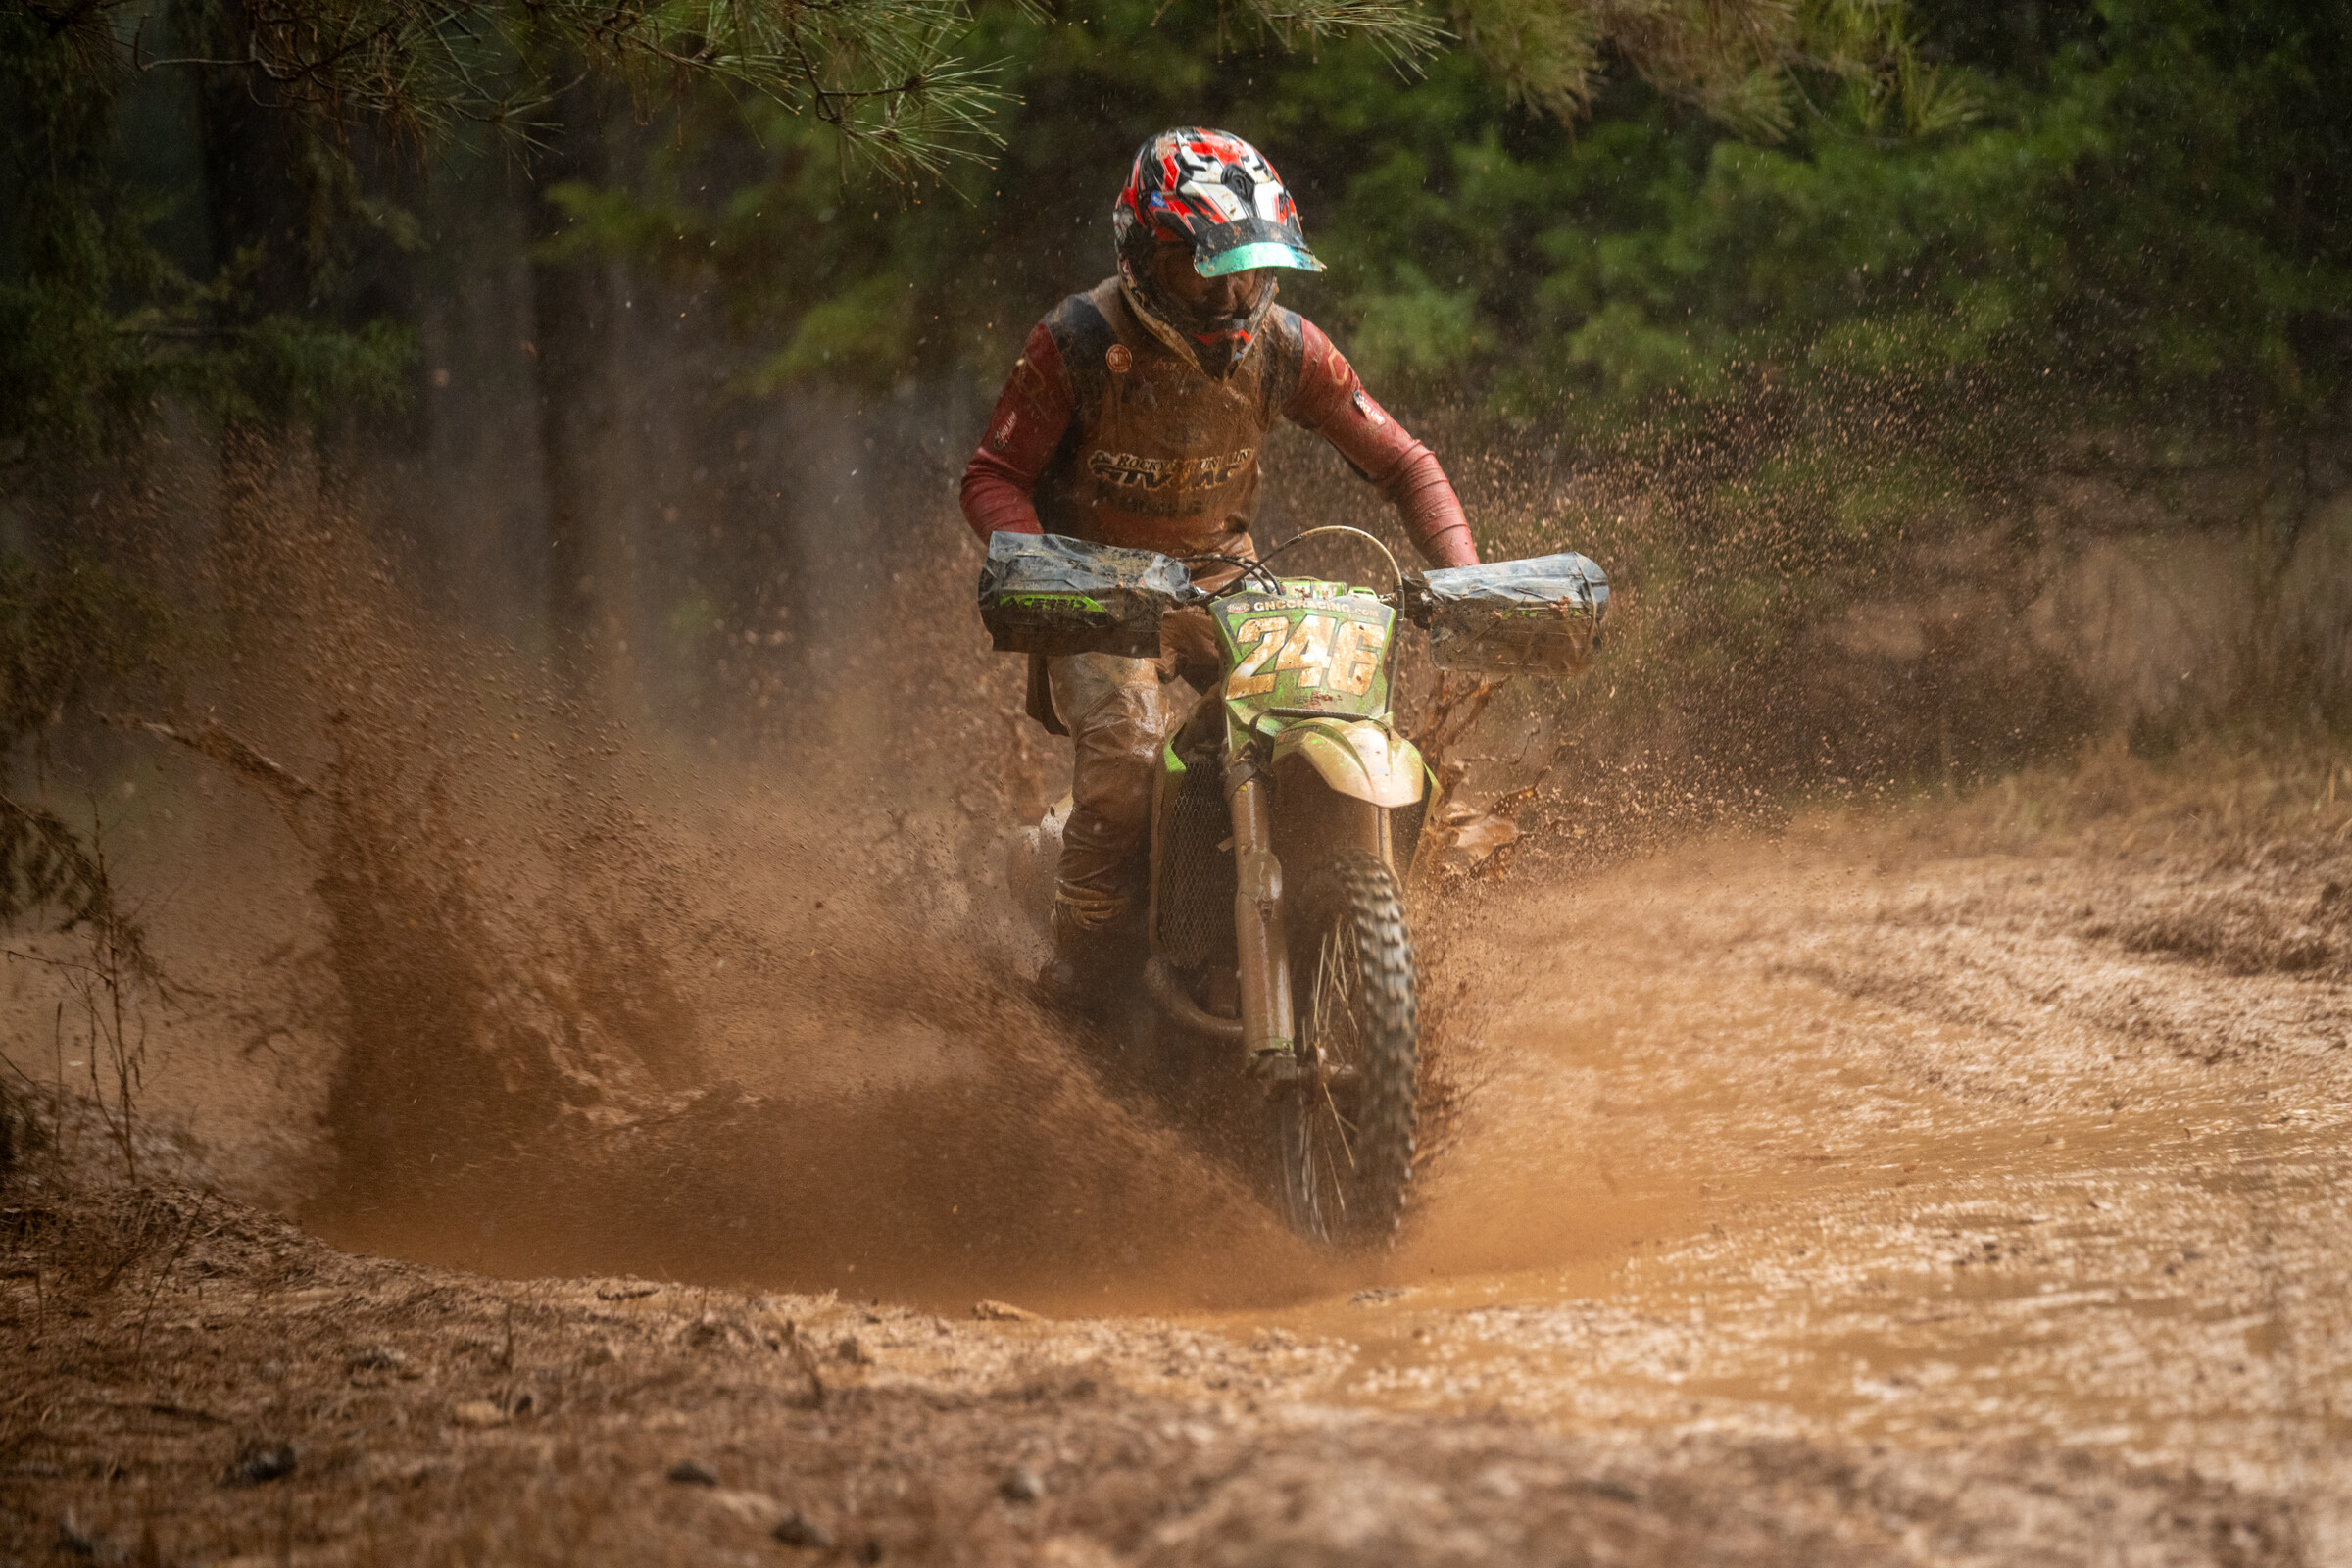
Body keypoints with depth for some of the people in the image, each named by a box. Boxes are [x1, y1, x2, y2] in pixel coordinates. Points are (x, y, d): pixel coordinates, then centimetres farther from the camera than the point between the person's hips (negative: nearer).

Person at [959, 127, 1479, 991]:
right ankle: (1082, 950, -10)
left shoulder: (1283, 348, -5)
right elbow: (995, 475, -10)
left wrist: (1463, 577, -13)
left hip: (1225, 586, 4)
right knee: (1127, 748, -31)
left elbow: (1402, 462, 1)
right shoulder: (1077, 344, -14)